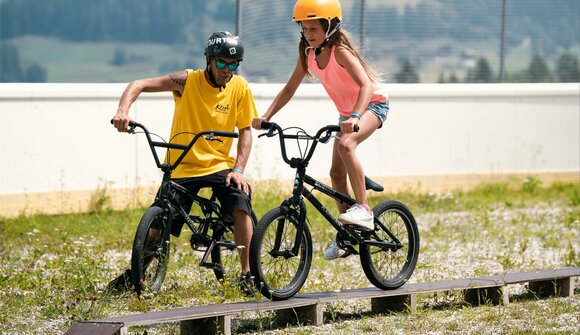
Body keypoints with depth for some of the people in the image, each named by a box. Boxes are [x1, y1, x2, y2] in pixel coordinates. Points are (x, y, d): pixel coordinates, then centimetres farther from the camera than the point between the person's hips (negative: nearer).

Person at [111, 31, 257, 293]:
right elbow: (139, 85, -15)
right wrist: (123, 109, -35)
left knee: (241, 205, -25)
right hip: (183, 168, -1)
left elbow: (245, 130, 1)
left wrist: (238, 170, -12)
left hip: (219, 165, 1)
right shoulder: (188, 81, -12)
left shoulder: (239, 88, -5)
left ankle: (248, 274, -14)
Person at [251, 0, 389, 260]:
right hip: (346, 111, 8)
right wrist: (266, 116, -14)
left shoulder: (340, 51, -29)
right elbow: (289, 89, -1)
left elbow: (365, 84, -41)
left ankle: (363, 209, -32)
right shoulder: (308, 53, -8)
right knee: (336, 172, 5)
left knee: (345, 144, -35)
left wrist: (355, 116, -57)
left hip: (372, 105, -8)